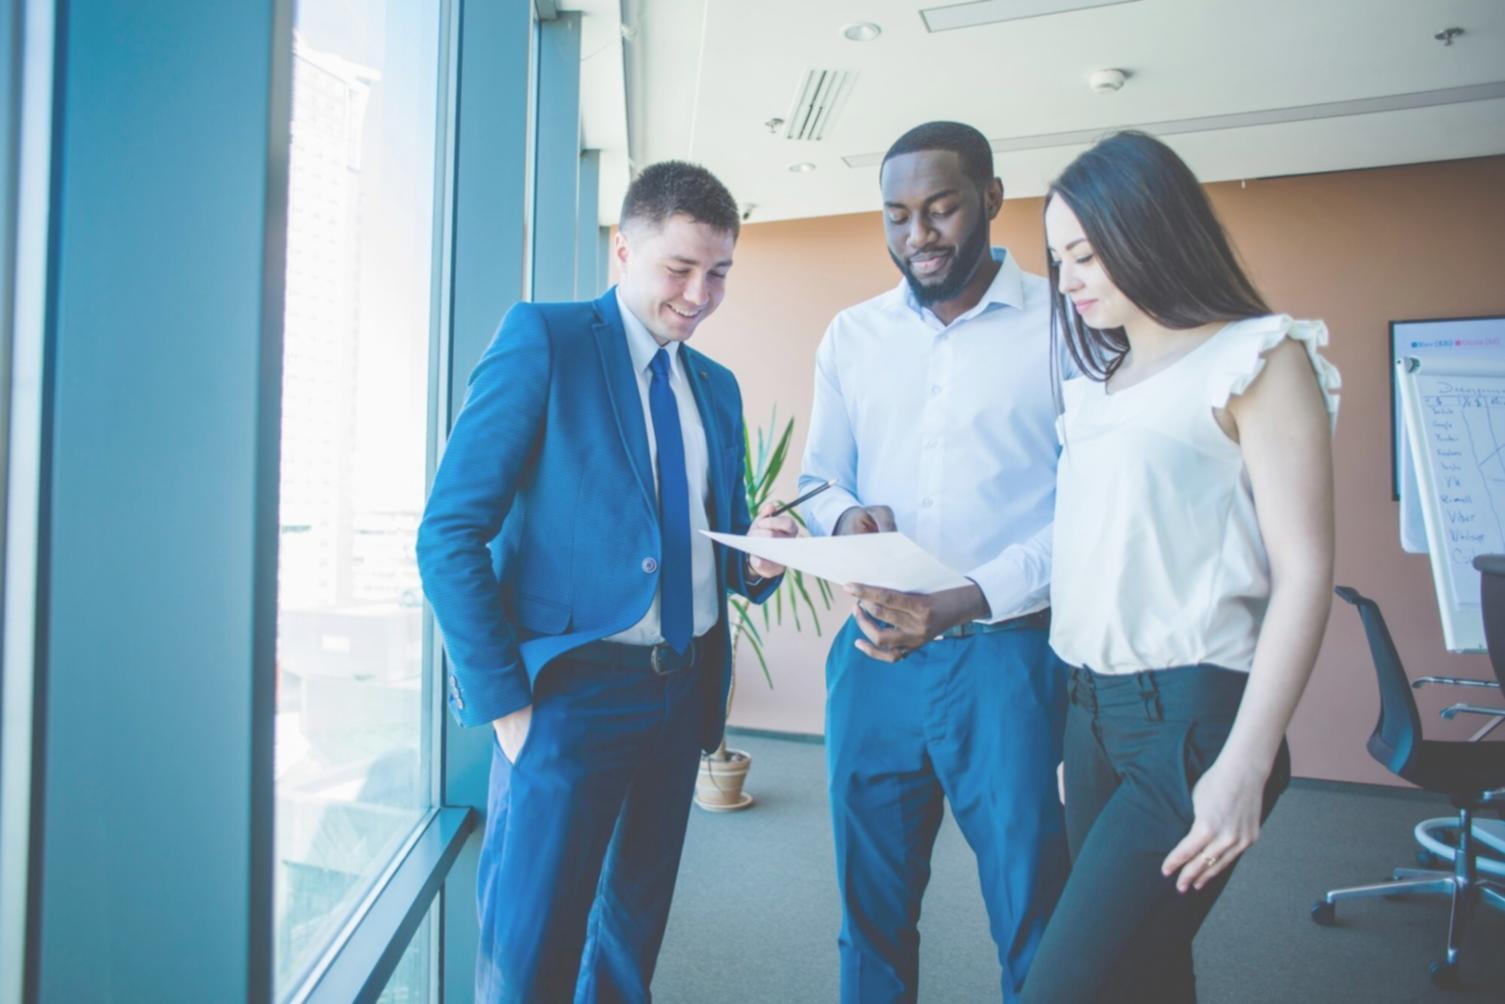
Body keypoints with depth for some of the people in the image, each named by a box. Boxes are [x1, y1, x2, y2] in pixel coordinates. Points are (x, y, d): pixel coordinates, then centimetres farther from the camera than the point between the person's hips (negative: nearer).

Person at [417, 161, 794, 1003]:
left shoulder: (718, 387, 13)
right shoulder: (542, 340, -6)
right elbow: (450, 533, -12)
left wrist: (755, 555, -5)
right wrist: (504, 702, -15)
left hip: (685, 689, 6)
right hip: (572, 684, -6)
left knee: (635, 927, 18)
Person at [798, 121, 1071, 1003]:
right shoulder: (851, 336, 10)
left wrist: (966, 601, -20)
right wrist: (847, 520, -9)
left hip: (1006, 653, -3)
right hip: (873, 653, 4)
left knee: (1032, 911, 7)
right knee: (872, 905, 15)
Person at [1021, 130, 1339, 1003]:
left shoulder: (1257, 358, -5)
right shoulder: (1098, 383, 15)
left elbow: (1304, 573, -11)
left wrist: (1244, 768, -16)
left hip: (1190, 713, -7)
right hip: (1094, 707, 7)